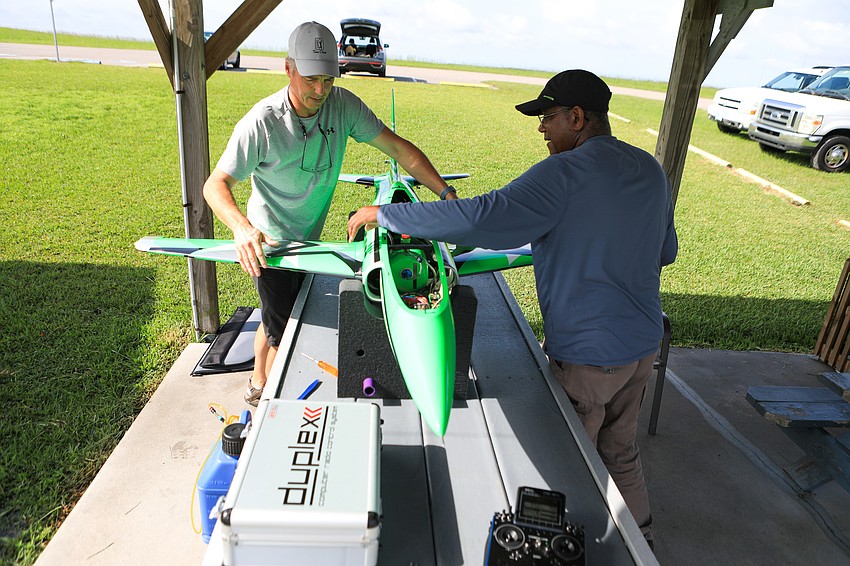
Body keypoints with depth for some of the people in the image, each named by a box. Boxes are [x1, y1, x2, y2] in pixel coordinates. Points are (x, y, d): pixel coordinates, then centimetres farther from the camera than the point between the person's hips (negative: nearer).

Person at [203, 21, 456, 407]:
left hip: (308, 239, 6)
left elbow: (398, 148, -11)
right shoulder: (261, 122, -26)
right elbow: (216, 184, -25)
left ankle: (258, 388, 48)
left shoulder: (343, 106, -14)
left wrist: (446, 193, -20)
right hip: (269, 244, -6)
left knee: (275, 319, 24)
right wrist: (242, 228, -45)